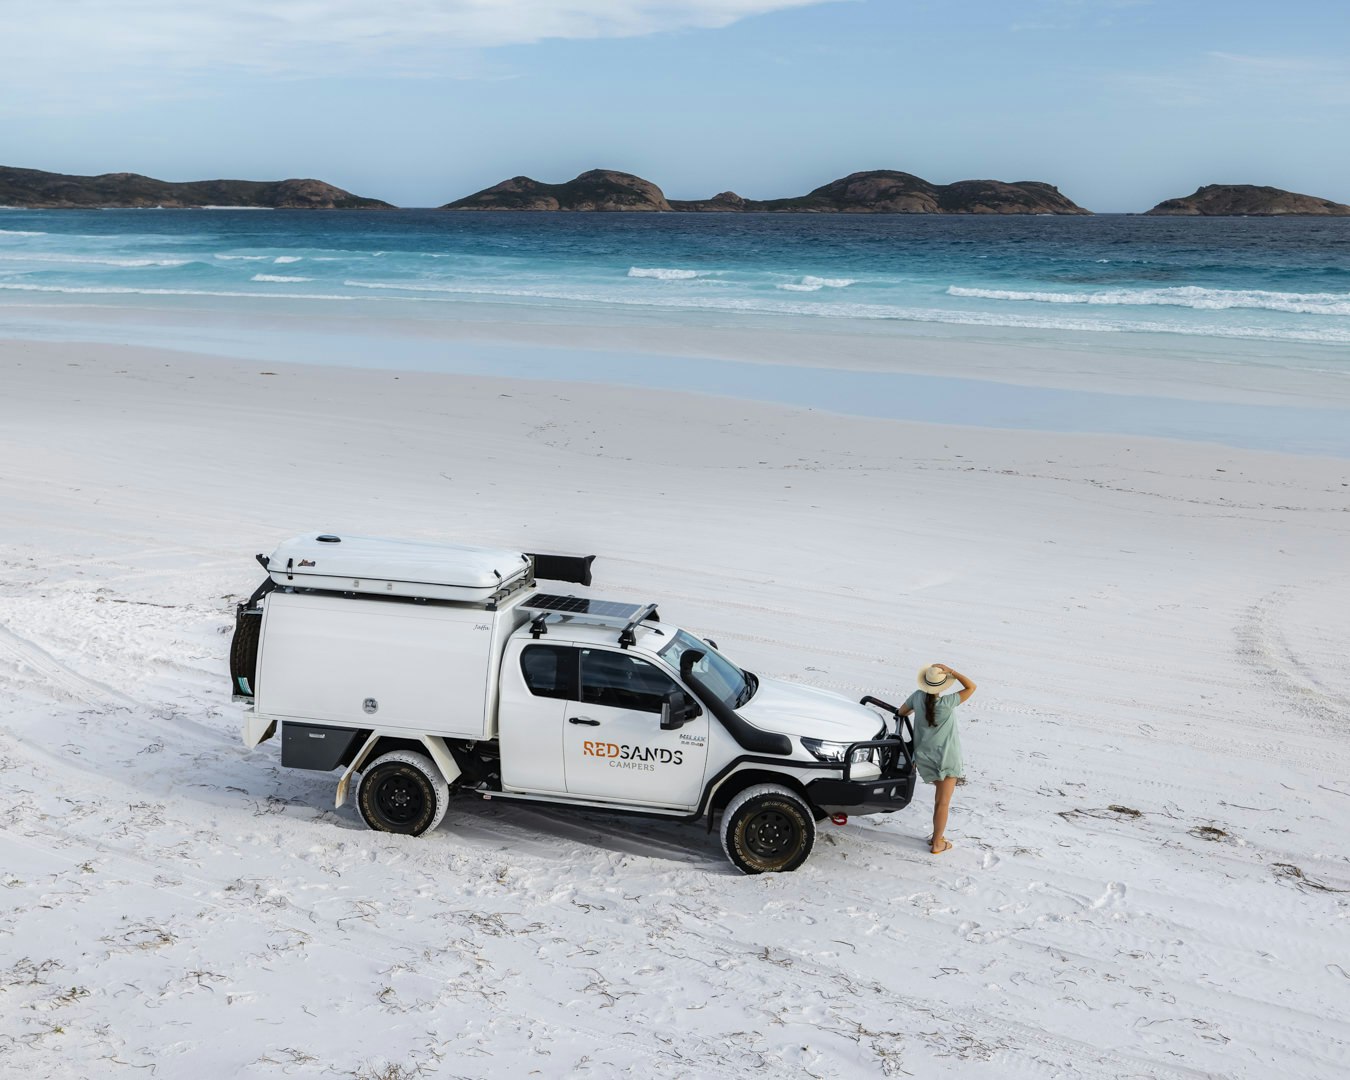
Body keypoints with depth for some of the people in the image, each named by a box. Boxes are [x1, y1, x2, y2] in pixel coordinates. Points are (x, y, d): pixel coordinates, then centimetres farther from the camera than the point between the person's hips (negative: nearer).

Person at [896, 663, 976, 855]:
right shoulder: (946, 703, -21)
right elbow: (971, 687, -12)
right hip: (945, 757, -6)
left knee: (940, 796, 24)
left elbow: (901, 712, 12)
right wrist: (952, 672, -19)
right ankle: (937, 843, 10)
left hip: (924, 756, 6)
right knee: (943, 801, 4)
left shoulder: (918, 697, -6)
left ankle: (937, 835, 27)